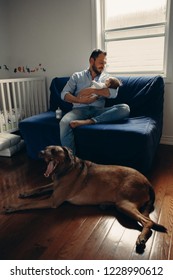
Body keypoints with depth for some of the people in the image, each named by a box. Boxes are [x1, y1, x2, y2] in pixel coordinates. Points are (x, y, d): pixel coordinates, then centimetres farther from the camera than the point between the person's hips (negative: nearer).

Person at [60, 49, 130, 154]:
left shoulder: (106, 78, 19)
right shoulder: (77, 76, 17)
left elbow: (114, 93, -2)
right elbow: (64, 94, 4)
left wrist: (92, 90, -10)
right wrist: (79, 100, -14)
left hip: (98, 110, 2)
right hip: (80, 109, -1)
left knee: (125, 108, -25)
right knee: (64, 123, -35)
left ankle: (88, 122, -38)